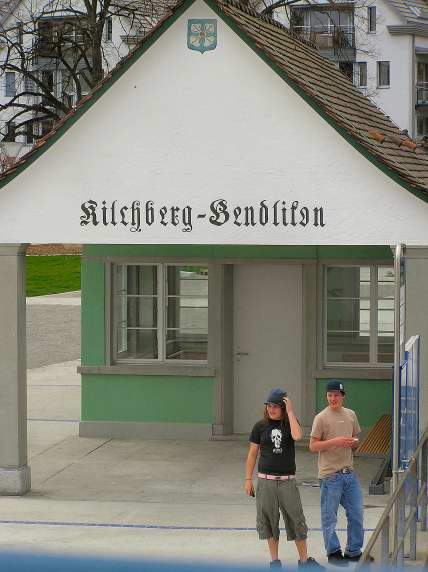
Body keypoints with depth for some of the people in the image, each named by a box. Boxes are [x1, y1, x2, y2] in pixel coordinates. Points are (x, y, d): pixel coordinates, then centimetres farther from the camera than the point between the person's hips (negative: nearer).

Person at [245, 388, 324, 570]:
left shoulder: (290, 424, 1)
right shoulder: (260, 427, 1)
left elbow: (297, 436, -23)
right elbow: (252, 453, 7)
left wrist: (290, 411, -18)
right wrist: (248, 479, 4)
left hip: (287, 480, 0)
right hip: (265, 480, 0)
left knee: (296, 519, 2)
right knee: (268, 520, 5)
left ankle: (304, 560, 12)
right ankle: (274, 560, 16)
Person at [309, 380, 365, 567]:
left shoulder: (351, 415, 10)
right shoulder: (321, 418, -7)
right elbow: (313, 446, -10)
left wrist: (353, 442, -3)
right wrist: (335, 441, -21)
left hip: (349, 472, 6)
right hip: (330, 474, -6)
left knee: (356, 514, 10)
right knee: (329, 516, 3)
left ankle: (354, 551, 22)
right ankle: (333, 552, 14)